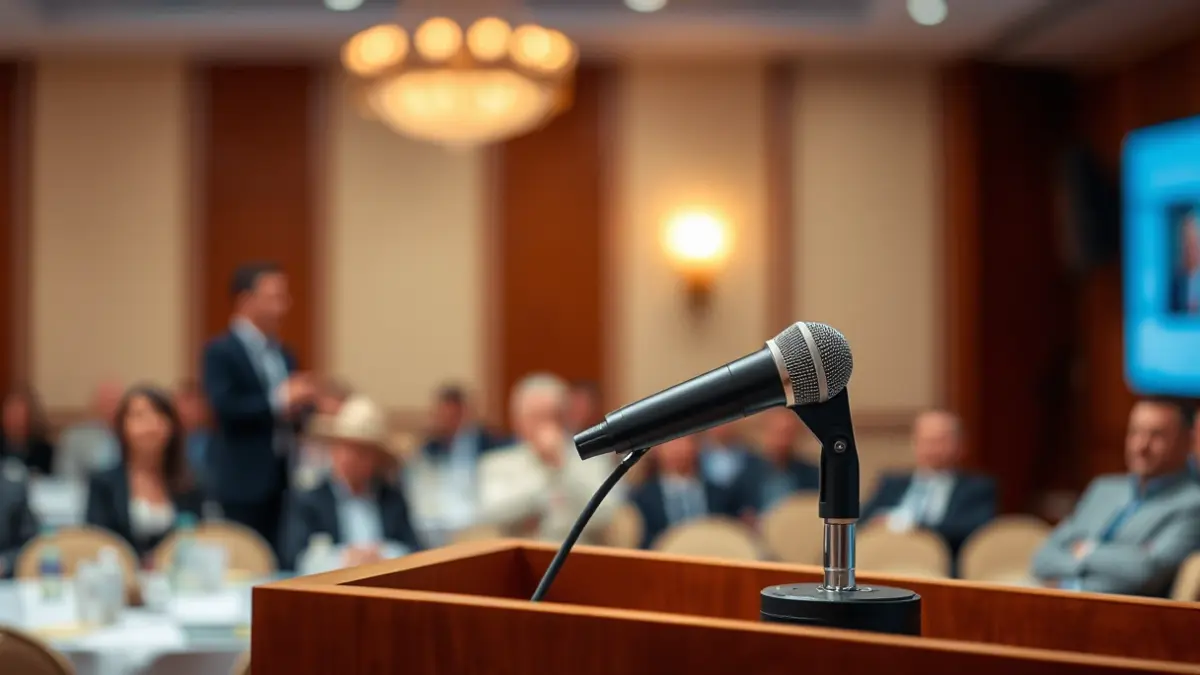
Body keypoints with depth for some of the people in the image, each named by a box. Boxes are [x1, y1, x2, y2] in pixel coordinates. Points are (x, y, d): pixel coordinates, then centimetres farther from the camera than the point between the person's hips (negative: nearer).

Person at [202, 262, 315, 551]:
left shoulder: (283, 353, 15)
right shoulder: (220, 351, -8)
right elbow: (224, 407, -20)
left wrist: (302, 403, -3)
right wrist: (278, 400, -22)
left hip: (287, 478, 7)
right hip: (244, 482, -7)